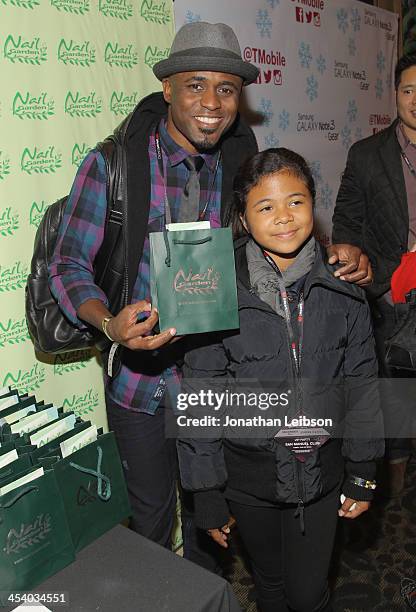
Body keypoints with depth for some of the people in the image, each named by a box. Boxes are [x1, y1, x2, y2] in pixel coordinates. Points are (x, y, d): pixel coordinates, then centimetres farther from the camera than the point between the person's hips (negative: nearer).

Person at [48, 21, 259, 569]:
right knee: (151, 513, 18)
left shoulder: (239, 167, -1)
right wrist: (110, 323, -31)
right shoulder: (112, 164, -12)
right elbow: (68, 265, -11)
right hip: (139, 375, -3)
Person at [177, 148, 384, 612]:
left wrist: (363, 475, 4)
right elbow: (199, 403, -10)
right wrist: (207, 497, -5)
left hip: (321, 470, 1)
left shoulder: (342, 290, -8)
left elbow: (361, 386, 0)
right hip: (248, 474, -1)